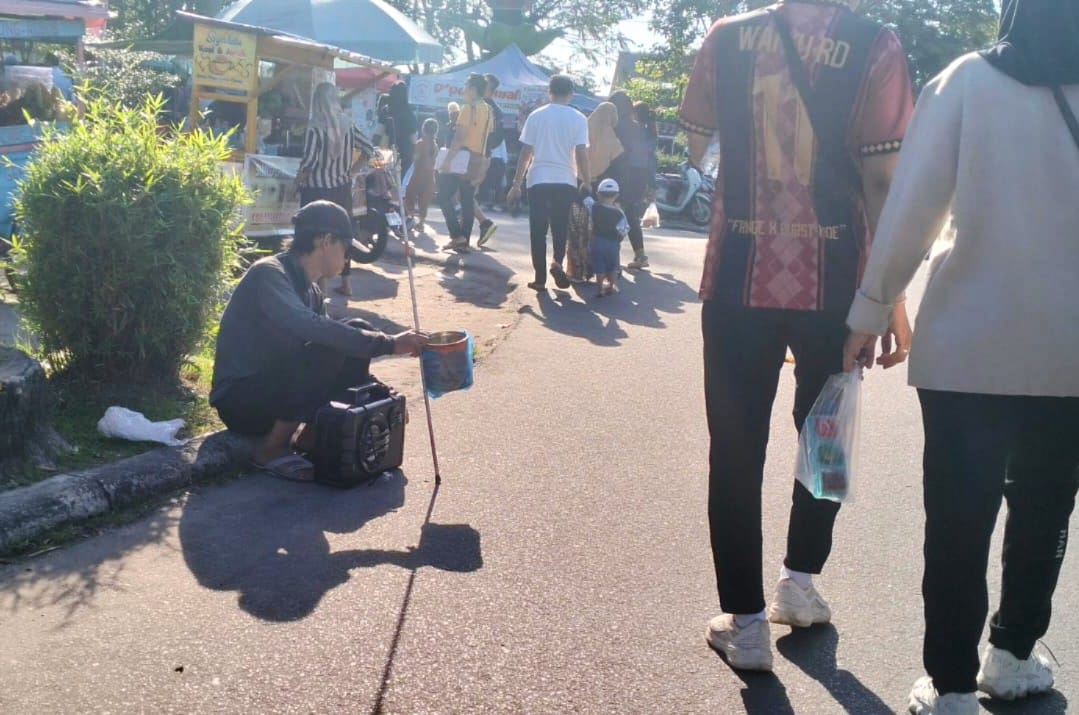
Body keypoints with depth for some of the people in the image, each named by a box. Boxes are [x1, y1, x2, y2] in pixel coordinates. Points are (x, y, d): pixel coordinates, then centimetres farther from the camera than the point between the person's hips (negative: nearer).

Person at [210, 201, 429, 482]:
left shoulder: (310, 289, 7)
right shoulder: (269, 274, -19)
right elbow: (312, 328, -34)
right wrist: (387, 344, -33)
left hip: (279, 387, 8)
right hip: (240, 399, -8)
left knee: (358, 335, -5)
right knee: (326, 351, -30)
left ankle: (311, 434, 1)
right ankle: (271, 448, -15)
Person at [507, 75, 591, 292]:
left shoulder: (536, 116, 1)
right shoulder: (578, 119, -1)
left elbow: (526, 152, 1)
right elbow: (581, 154, -5)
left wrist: (516, 184, 6)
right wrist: (587, 182, 5)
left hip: (538, 180, 0)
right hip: (565, 181, 0)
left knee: (538, 231, 6)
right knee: (560, 228, 13)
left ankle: (540, 277, 5)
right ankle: (558, 262, -11)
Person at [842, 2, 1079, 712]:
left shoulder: (969, 81, -6)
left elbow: (913, 205, -10)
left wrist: (873, 308, -2)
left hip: (968, 346, -2)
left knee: (959, 521, 5)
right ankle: (1013, 657, 31)